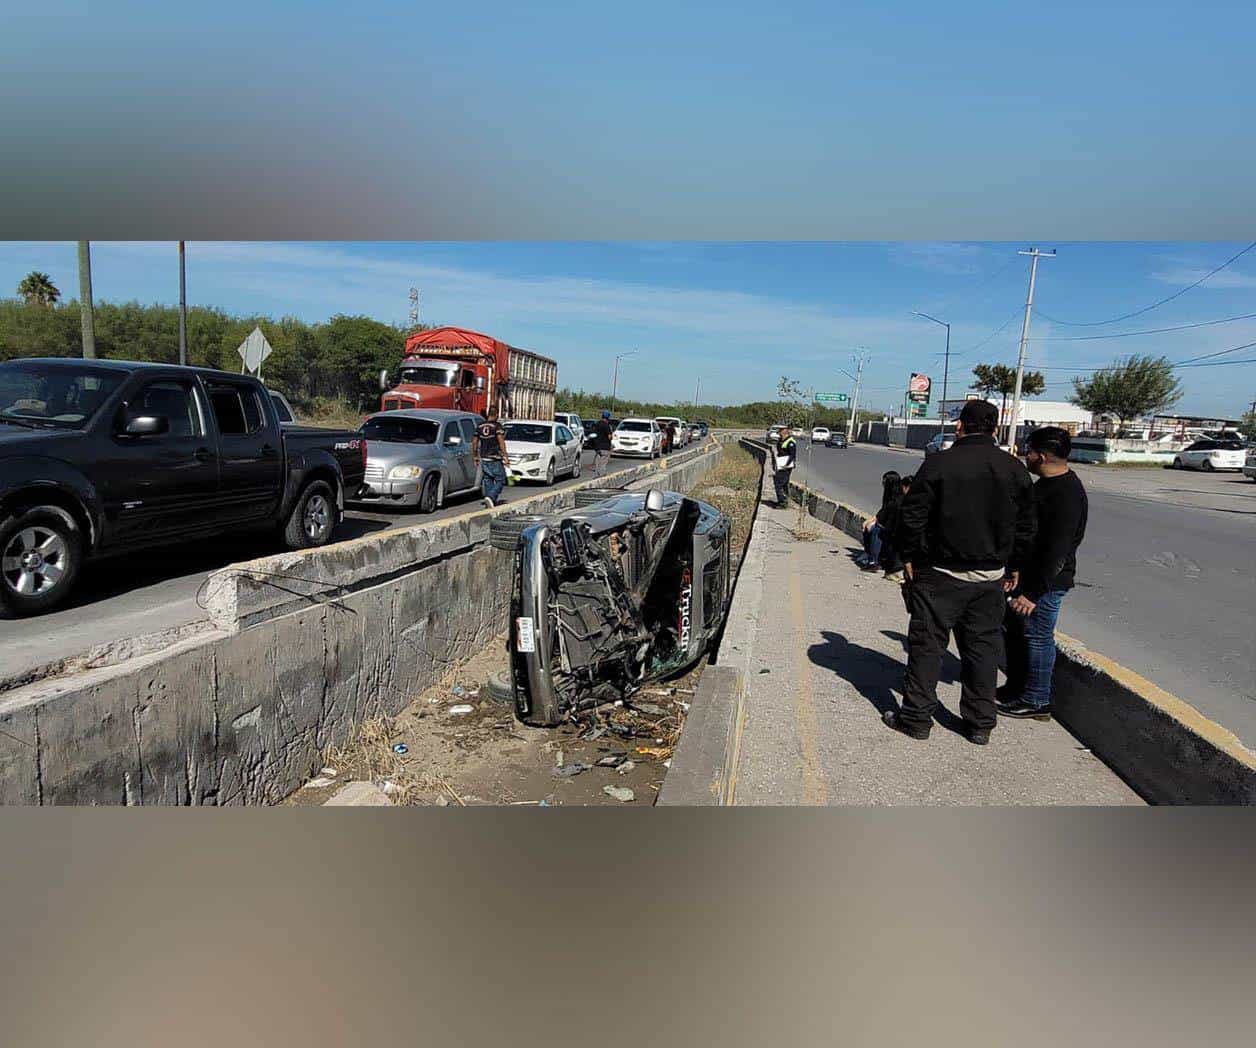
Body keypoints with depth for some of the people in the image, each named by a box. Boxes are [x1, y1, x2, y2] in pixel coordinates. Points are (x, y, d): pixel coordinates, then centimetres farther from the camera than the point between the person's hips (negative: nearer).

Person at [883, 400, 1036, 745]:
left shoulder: (939, 464, -11)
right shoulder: (1015, 469, 3)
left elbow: (912, 517, -11)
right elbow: (1025, 526, 9)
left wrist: (909, 556, 1)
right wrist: (1013, 566, 19)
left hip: (940, 573, -4)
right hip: (991, 576, 4)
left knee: (927, 644, 5)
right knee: (983, 646, 13)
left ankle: (917, 718, 12)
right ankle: (981, 723, 21)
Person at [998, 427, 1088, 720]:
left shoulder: (1066, 495, -23)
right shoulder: (1048, 484, 10)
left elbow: (1057, 552, -26)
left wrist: (1034, 592, -27)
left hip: (1045, 582, -10)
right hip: (1025, 573, 10)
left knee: (1037, 637, 0)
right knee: (1014, 630, 19)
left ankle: (1036, 702, 13)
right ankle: (1016, 688, 34)